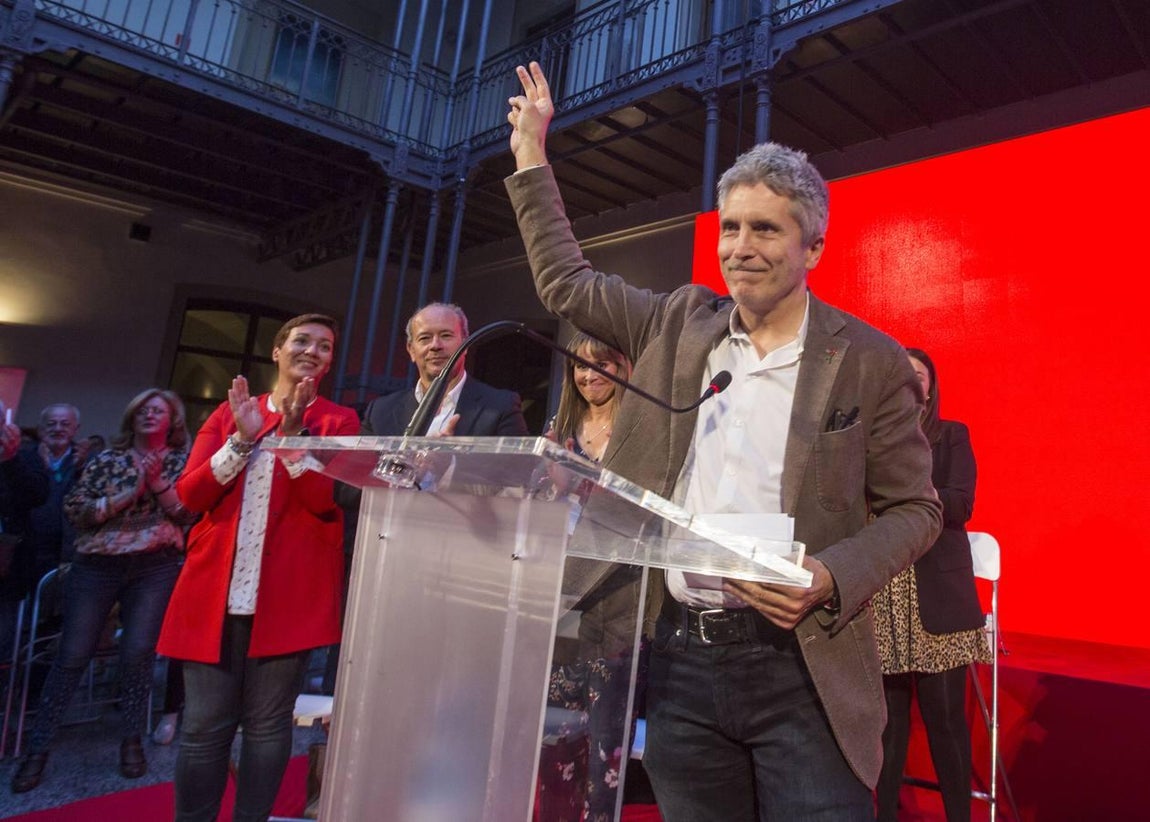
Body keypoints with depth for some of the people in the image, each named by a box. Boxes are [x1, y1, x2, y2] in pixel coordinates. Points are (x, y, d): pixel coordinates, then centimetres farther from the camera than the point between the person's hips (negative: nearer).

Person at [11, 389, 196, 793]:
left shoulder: (182, 462, 8)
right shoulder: (108, 459, 9)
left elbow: (189, 514, -3)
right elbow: (74, 508, 1)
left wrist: (157, 482, -14)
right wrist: (130, 492, -10)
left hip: (155, 568, -1)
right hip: (96, 565, 1)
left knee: (138, 652, -6)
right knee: (72, 654, 1)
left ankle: (131, 740, 11)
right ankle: (38, 748, 13)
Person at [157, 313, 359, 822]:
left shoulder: (339, 420, 5)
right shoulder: (230, 412, 13)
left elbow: (327, 501, -8)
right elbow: (190, 494, 3)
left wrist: (293, 433, -17)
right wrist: (242, 439, -10)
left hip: (288, 593, -2)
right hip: (216, 591, 2)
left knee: (267, 723, 6)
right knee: (204, 725, 6)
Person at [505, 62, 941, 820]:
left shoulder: (869, 361, -3)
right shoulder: (683, 323, 7)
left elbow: (914, 508, 2)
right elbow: (566, 283, 16)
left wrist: (830, 578, -17)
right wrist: (531, 154, 19)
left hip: (801, 667, -3)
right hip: (678, 657, 4)